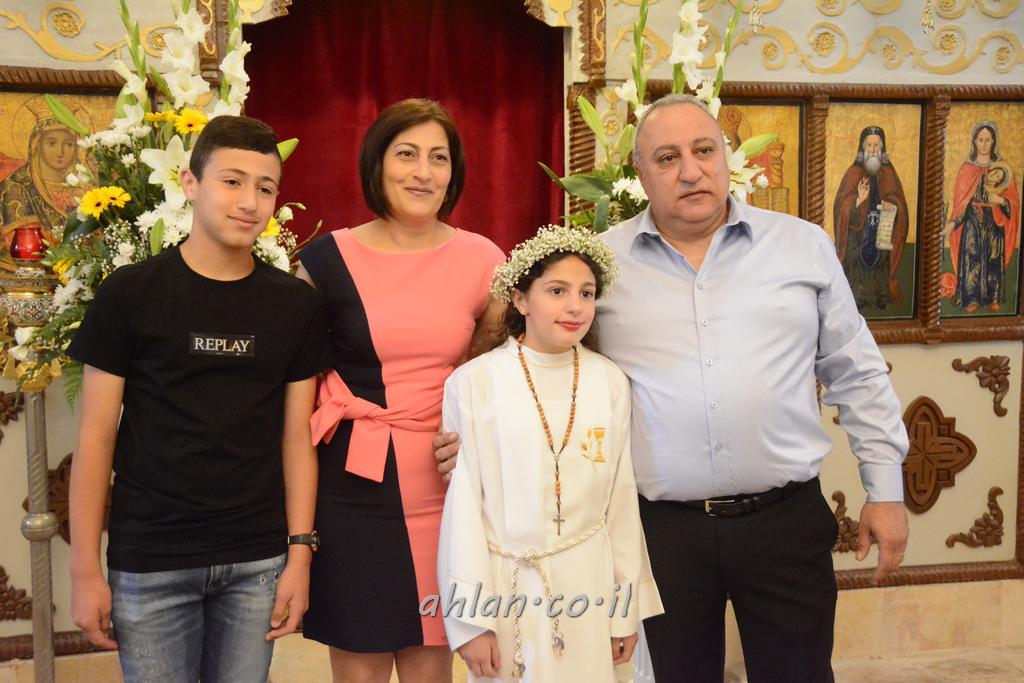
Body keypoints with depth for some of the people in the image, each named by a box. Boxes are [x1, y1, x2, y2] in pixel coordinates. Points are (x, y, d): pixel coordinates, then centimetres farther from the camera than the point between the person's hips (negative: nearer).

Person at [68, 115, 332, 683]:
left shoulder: (296, 305, 1)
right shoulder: (129, 294, -5)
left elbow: (297, 437, 4)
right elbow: (96, 436, -3)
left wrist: (300, 553, 0)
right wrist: (84, 570, -5)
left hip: (258, 561, 2)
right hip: (149, 563, -2)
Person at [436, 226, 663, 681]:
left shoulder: (610, 382, -3)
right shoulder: (473, 383, -11)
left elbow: (622, 500, 2)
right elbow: (462, 505, -8)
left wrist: (625, 609, 7)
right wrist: (470, 617, -7)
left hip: (588, 582, 2)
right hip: (505, 584, -2)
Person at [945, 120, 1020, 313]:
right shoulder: (967, 168, 3)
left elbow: (1013, 198, 1)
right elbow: (959, 198, 1)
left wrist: (1001, 200, -20)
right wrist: (952, 222, -9)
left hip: (995, 221, 0)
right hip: (972, 221, 0)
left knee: (994, 258, 4)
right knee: (972, 258, -2)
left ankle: (993, 298, 15)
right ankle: (971, 299, 5)